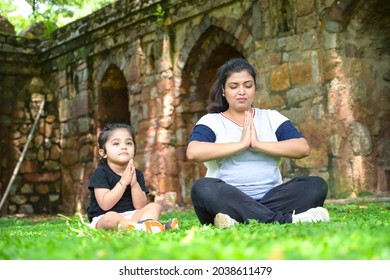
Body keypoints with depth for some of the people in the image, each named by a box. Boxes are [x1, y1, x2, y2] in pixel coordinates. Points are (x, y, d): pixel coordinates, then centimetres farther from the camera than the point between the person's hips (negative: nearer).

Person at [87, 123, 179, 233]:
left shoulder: (137, 174, 8)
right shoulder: (101, 173, -6)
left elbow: (140, 206, -1)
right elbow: (105, 205, -18)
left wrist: (134, 183, -15)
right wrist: (123, 181, -19)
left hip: (130, 216, 6)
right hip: (102, 219, -6)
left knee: (154, 206, -12)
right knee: (111, 217, -37)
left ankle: (146, 222, -43)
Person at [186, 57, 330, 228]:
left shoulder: (272, 118, 18)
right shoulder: (210, 122, 10)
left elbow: (303, 148, 1)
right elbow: (193, 152, -12)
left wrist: (258, 144, -7)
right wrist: (241, 144, -9)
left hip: (271, 198, 3)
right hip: (228, 201, -2)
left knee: (316, 185, -20)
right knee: (203, 188, -34)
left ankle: (241, 220, -34)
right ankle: (286, 219, -37)